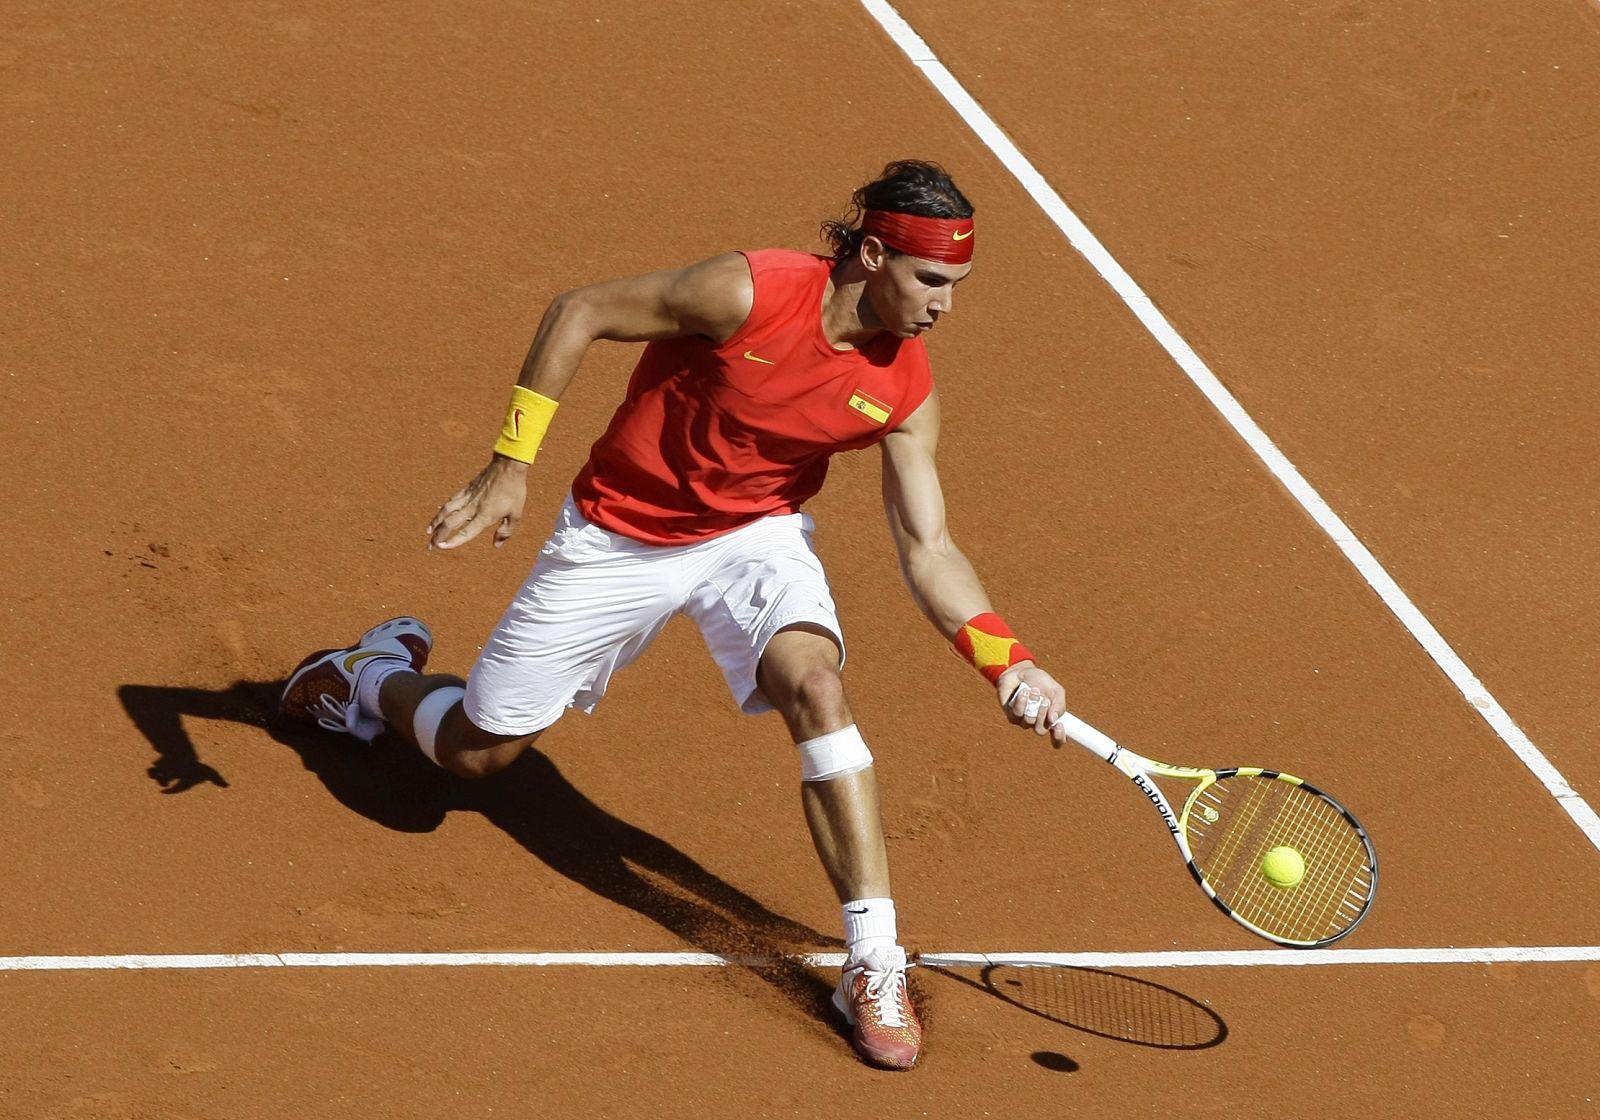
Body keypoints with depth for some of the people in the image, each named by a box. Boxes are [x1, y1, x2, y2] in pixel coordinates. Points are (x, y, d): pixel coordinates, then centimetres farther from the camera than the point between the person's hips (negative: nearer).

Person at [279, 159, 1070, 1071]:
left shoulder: (905, 390, -16)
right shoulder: (747, 294, -29)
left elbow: (928, 550, -11)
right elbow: (580, 313, -17)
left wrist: (1005, 659, -25)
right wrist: (511, 464, -19)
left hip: (759, 536, 2)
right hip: (620, 536, -2)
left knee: (817, 686, -31)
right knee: (476, 751, 8)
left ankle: (874, 965, -27)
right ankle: (373, 672, 45)